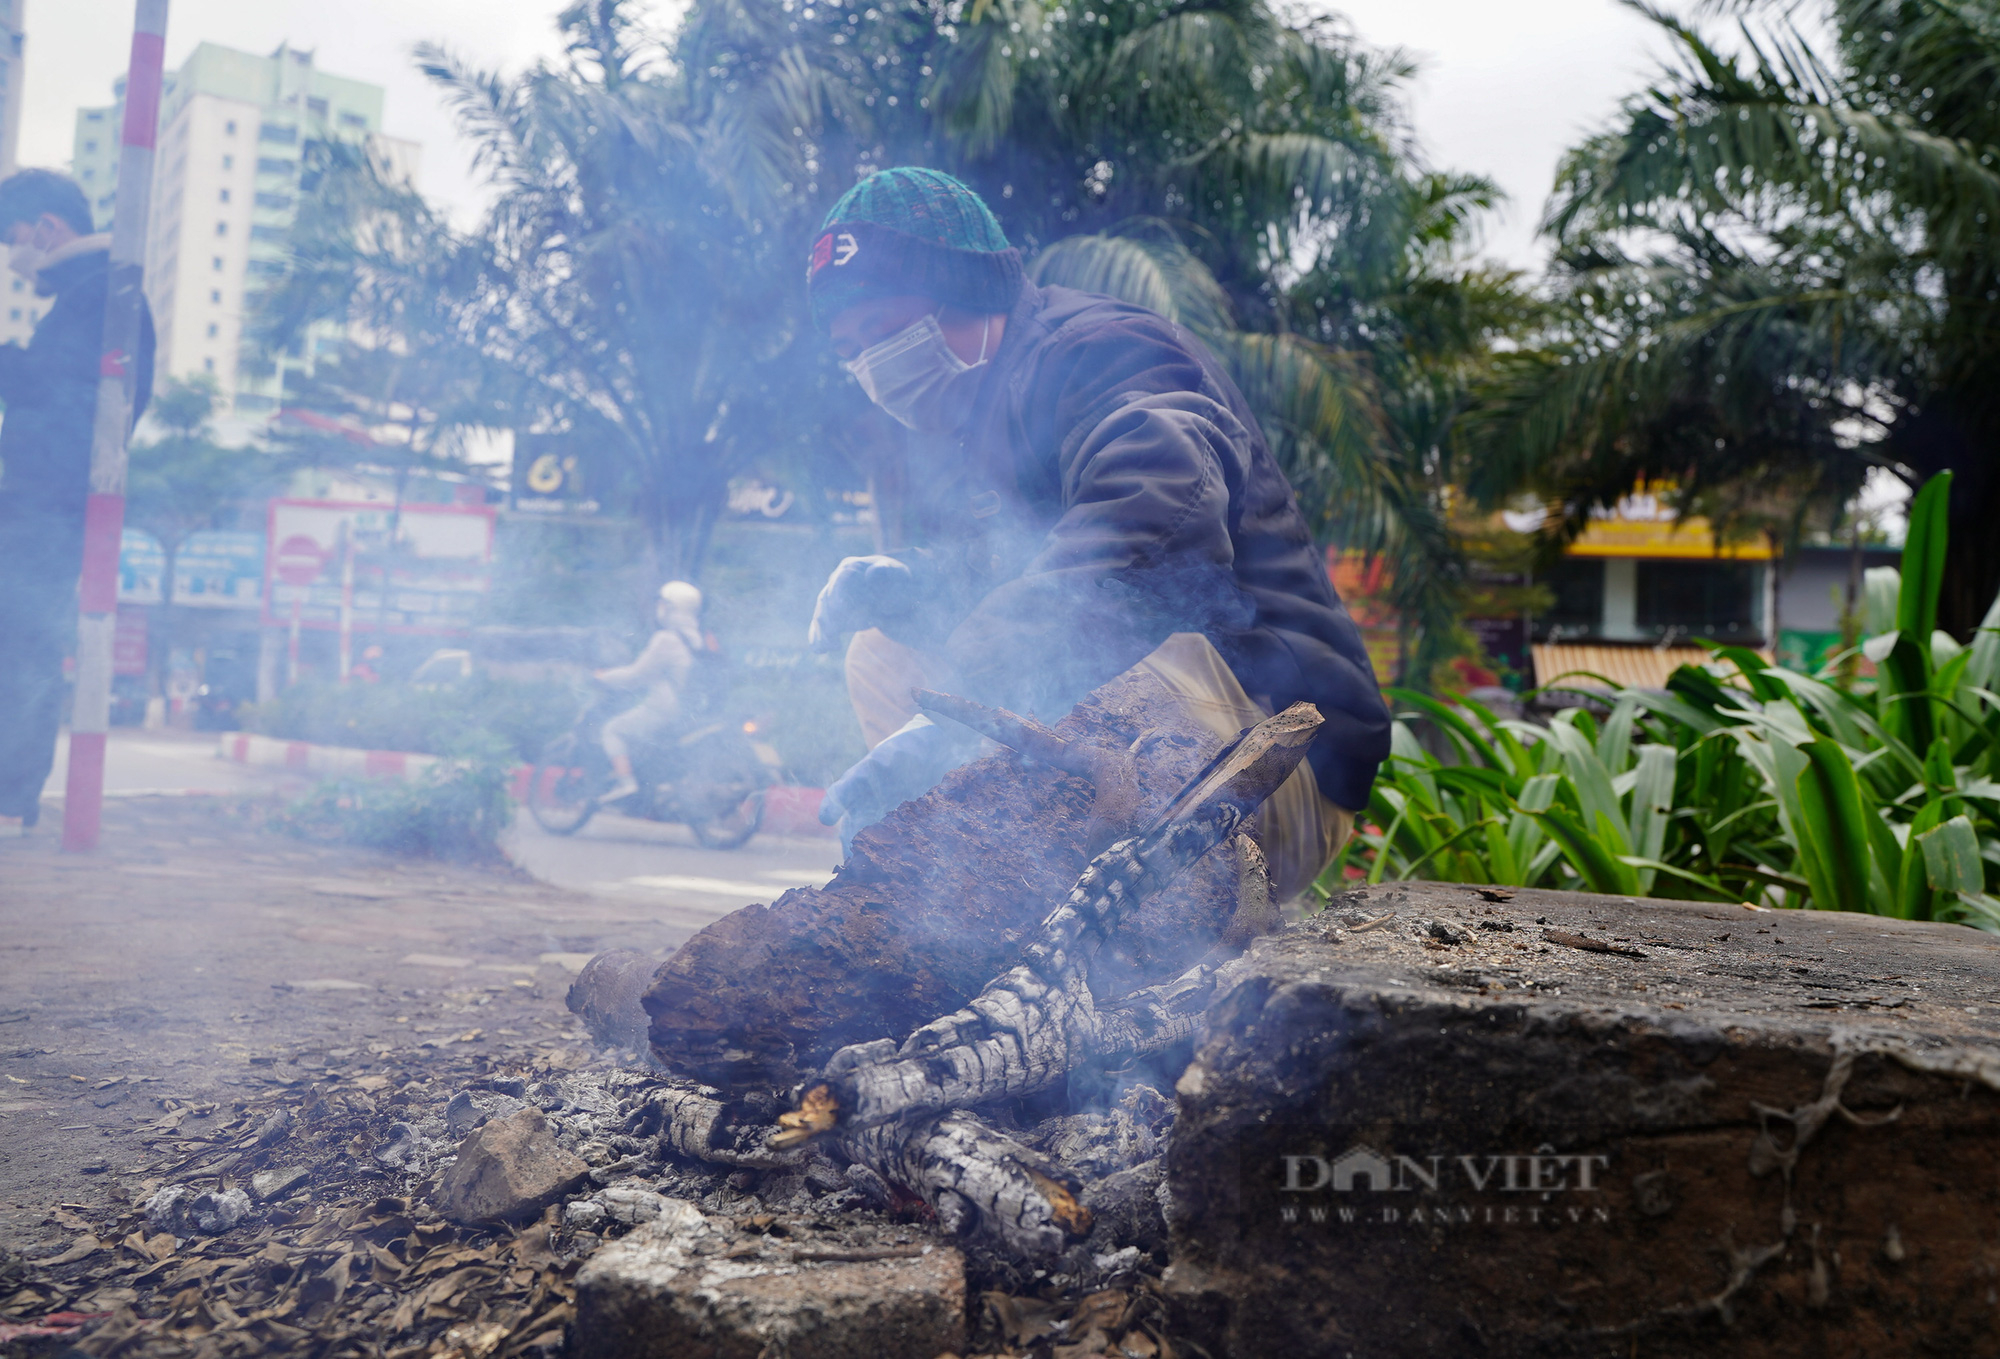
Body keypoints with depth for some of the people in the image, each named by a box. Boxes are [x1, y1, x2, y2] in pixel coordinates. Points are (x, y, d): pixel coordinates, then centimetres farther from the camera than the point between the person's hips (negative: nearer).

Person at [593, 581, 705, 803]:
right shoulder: (695, 637, 10)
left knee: (614, 729, 3)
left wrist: (605, 676, 4)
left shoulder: (666, 639, -16)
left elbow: (638, 675, -12)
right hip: (691, 712, 9)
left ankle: (626, 781, -10)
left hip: (664, 712, -9)